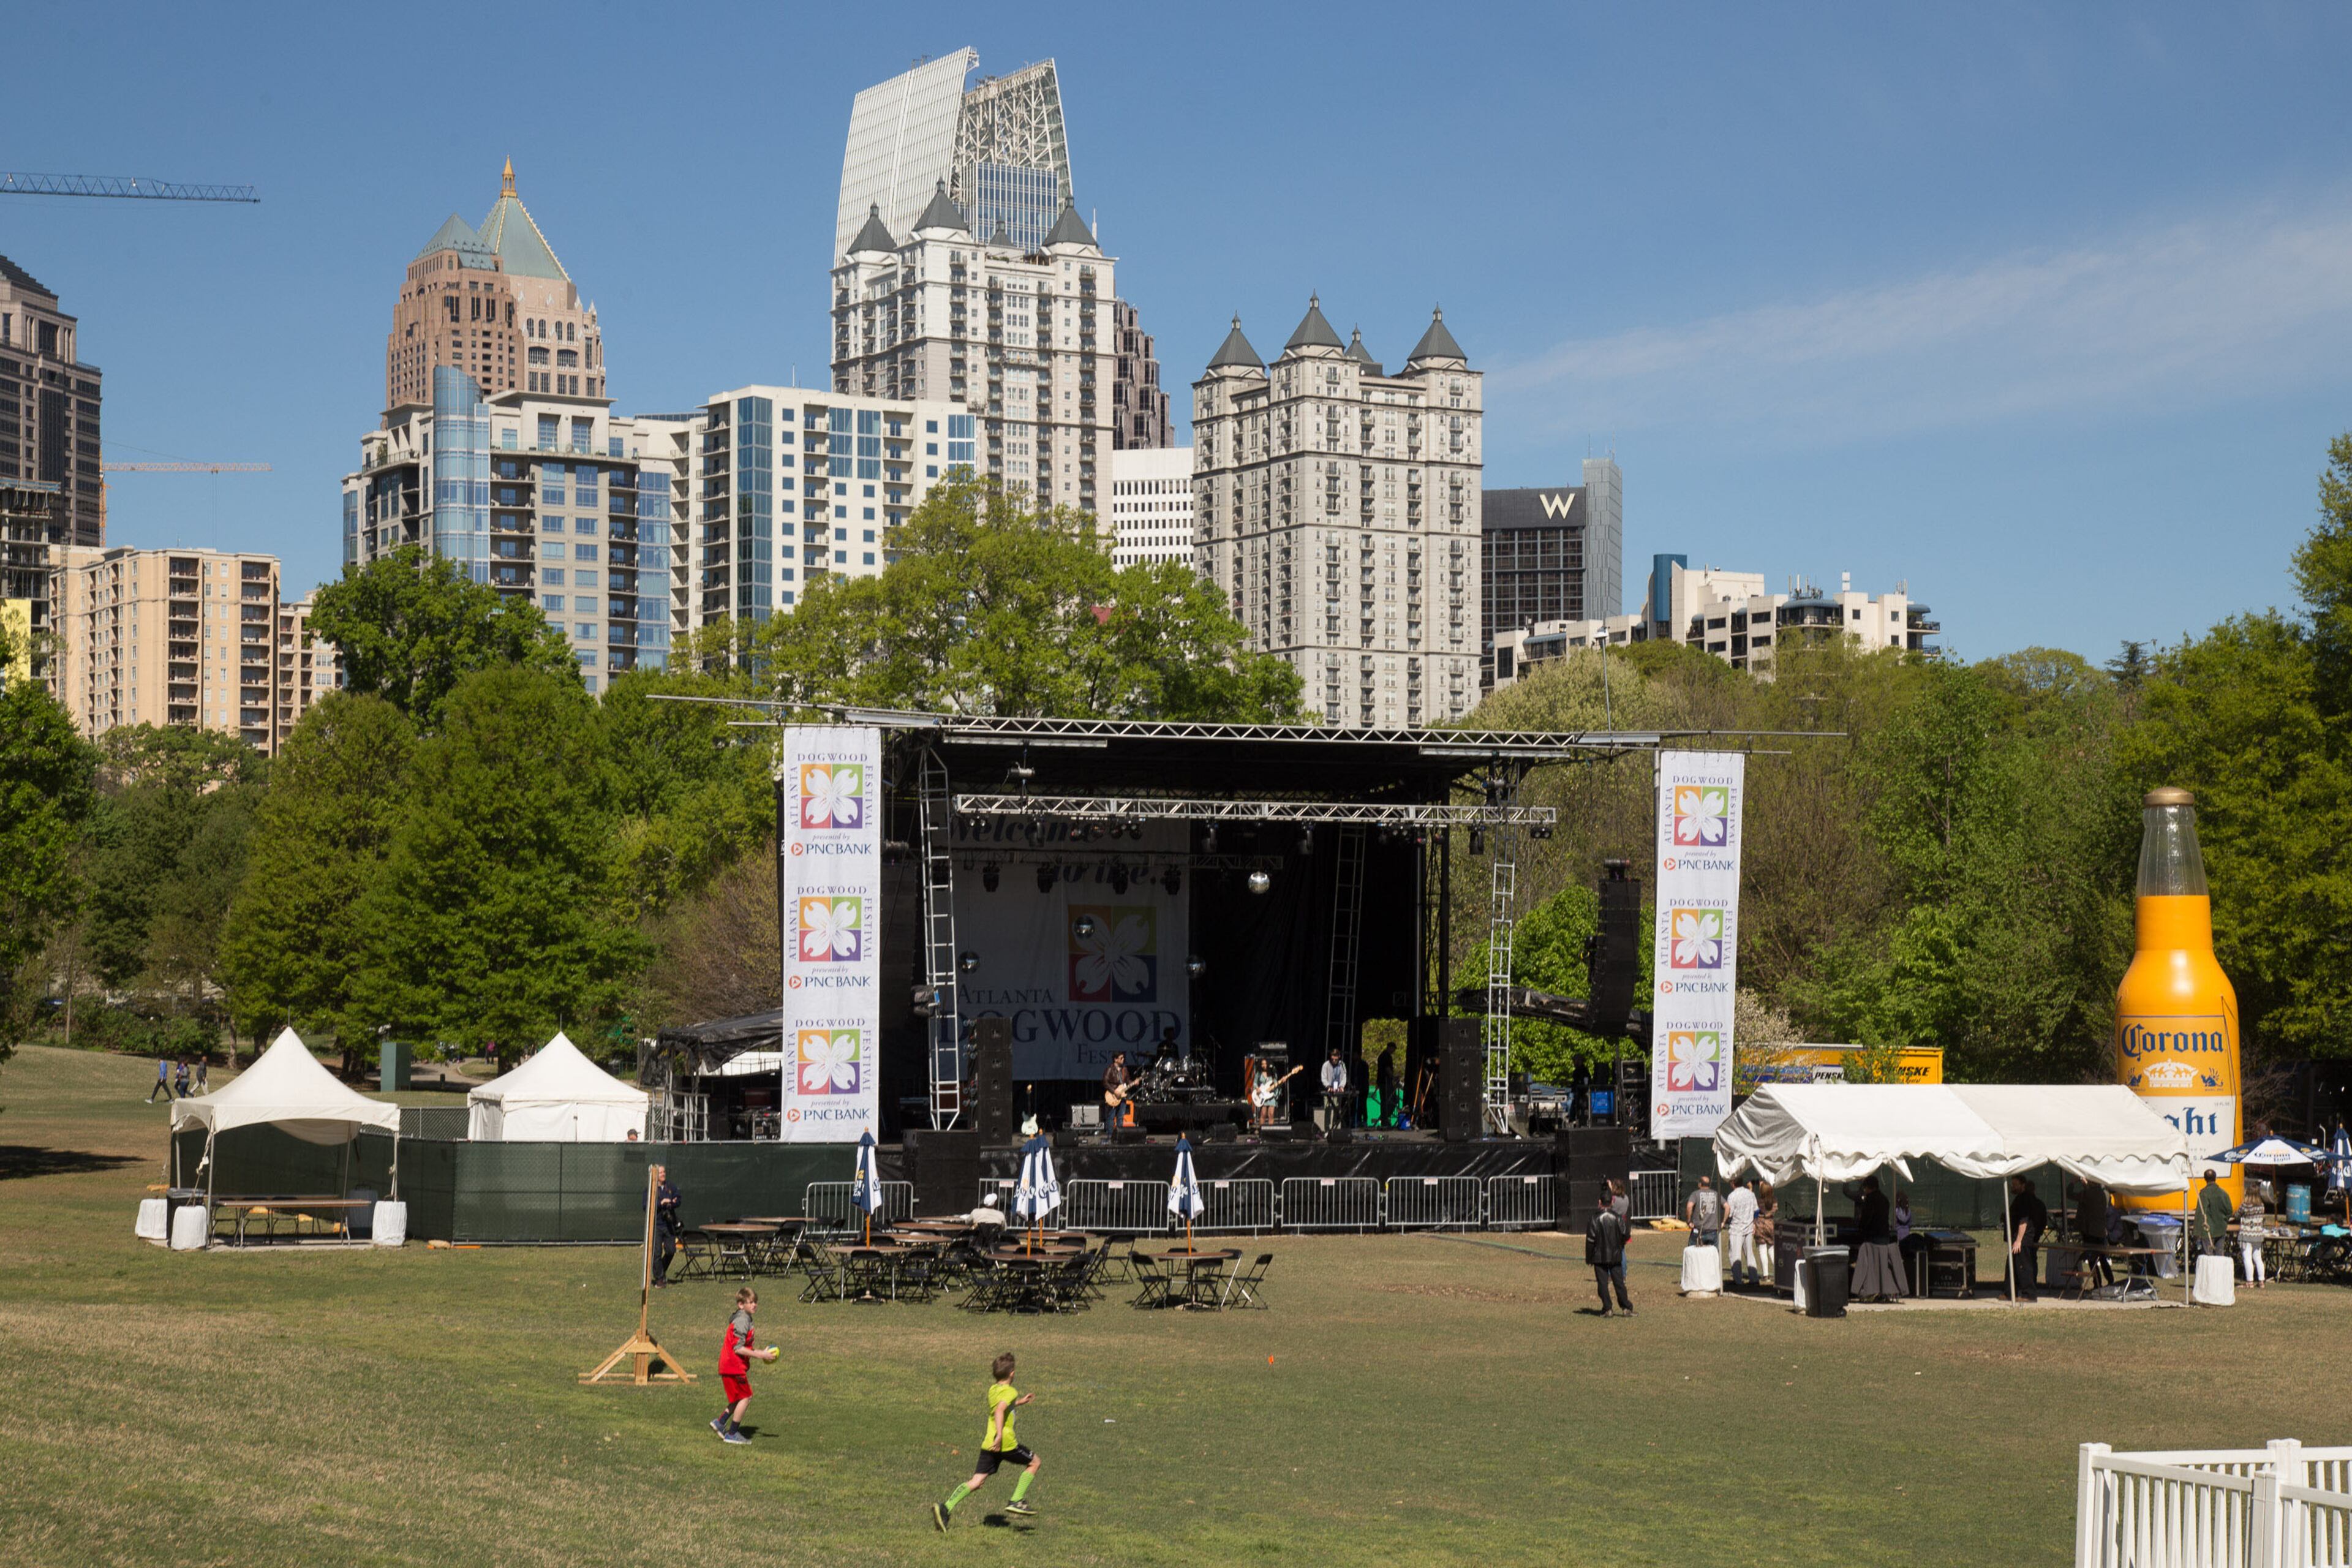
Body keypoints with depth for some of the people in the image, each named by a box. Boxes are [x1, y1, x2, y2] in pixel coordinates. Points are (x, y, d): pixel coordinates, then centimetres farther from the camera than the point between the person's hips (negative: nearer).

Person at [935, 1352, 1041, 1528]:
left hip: (988, 1444, 7)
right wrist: (1000, 1436, -32)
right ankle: (1016, 1502, 9)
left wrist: (1020, 1403, 42)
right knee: (1033, 1462, 17)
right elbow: (1000, 1410, -26)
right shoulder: (1010, 1391, -8)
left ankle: (946, 1508, -16)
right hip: (1007, 1443, -7)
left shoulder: (992, 1390, 16)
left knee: (977, 1482, 2)